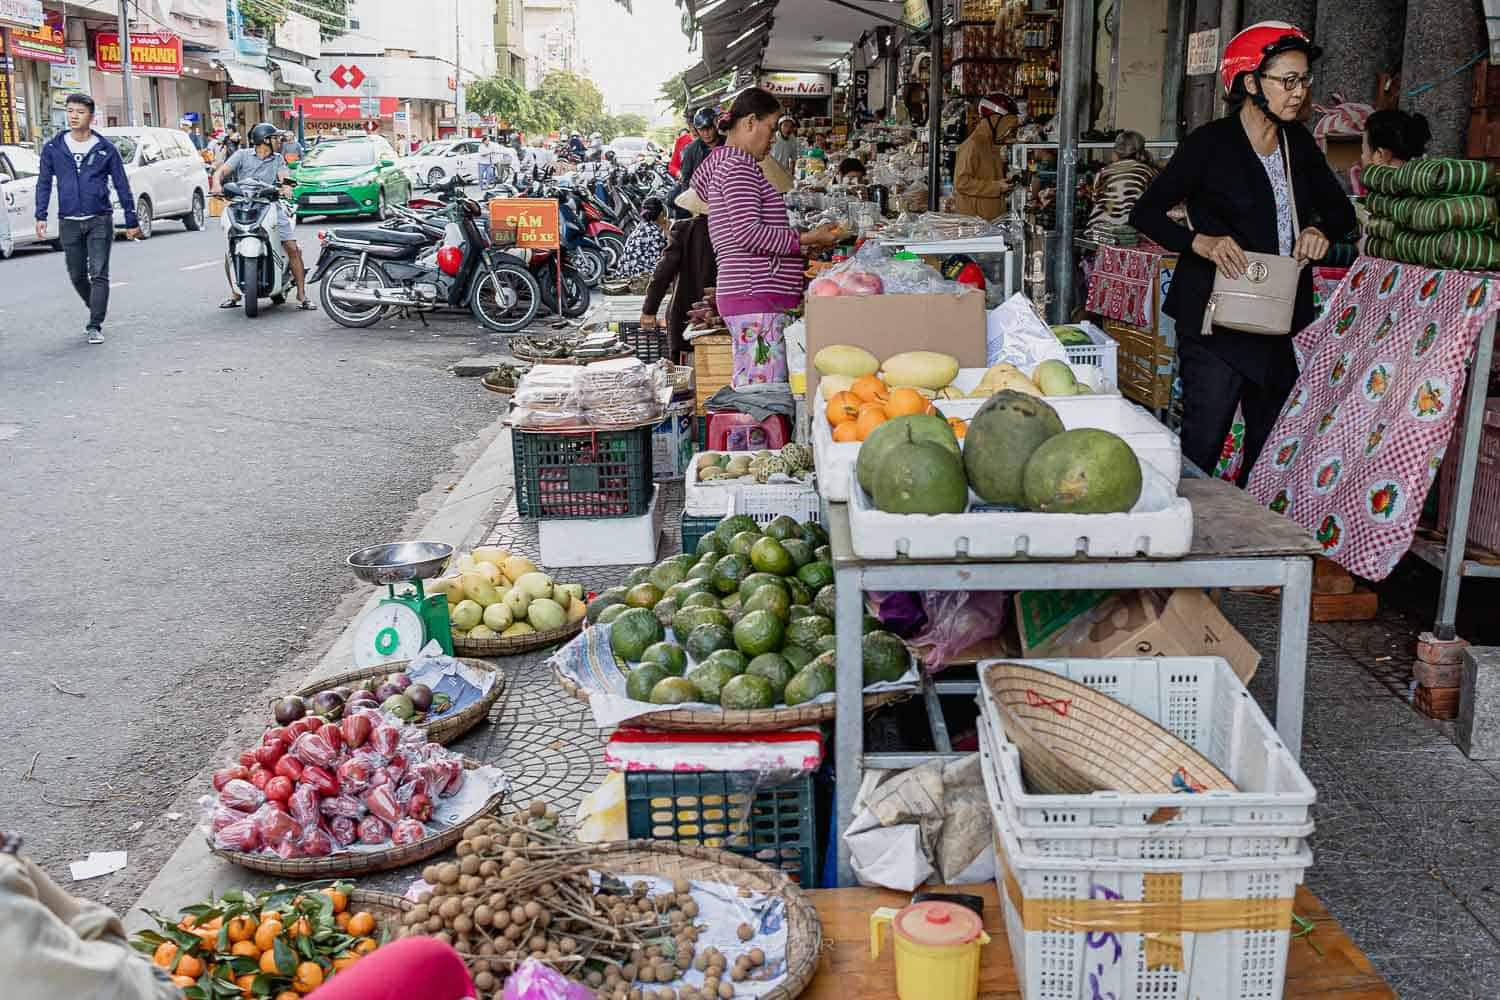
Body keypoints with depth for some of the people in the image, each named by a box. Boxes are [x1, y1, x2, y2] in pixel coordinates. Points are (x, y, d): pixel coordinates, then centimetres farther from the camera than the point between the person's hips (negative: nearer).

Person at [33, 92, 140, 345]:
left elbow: (122, 185, 4)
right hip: (69, 222, 3)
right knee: (77, 276, 10)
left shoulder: (105, 148, 0)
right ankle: (96, 311, 34)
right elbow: (44, 183, 9)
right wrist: (41, 216, -1)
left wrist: (131, 221, 2)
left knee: (99, 275, -8)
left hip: (100, 220, -3)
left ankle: (95, 326, -5)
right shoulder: (53, 148, 4)